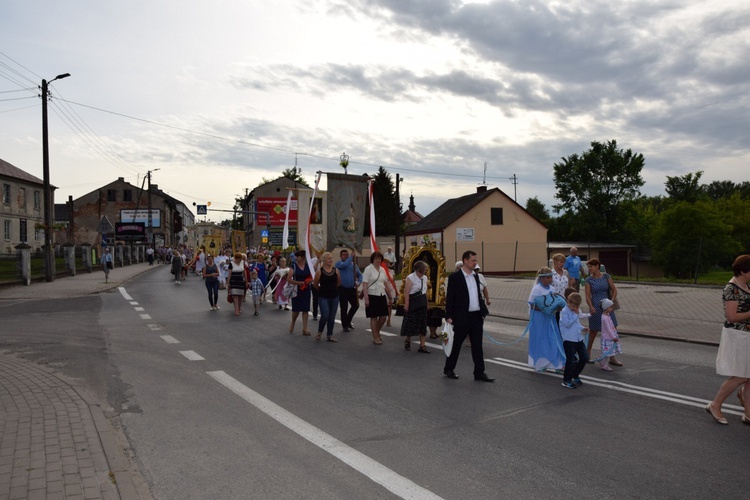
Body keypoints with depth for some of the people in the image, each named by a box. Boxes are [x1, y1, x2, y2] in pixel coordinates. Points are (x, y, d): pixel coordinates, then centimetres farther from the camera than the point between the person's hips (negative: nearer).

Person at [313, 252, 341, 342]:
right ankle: (319, 332, 13)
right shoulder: (319, 271, -8)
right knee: (325, 316, -12)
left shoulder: (336, 270, 1)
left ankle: (329, 335, 19)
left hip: (334, 297, 4)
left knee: (332, 317, 7)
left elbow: (339, 283, 16)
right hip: (323, 297, -3)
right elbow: (315, 284, 2)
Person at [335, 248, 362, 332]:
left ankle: (348, 321, 27)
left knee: (355, 305, 6)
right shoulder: (338, 263, -4)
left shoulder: (354, 264, 11)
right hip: (342, 289, -5)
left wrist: (359, 282, -9)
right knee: (344, 308, 1)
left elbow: (359, 274, 10)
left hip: (352, 289, 5)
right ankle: (345, 325, 16)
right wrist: (352, 256, -24)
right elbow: (345, 265, -25)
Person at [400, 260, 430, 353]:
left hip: (422, 303, 6)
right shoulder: (410, 278, -11)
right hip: (413, 302, -6)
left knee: (423, 324, 4)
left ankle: (422, 346, 8)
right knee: (411, 322, 0)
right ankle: (407, 340, 27)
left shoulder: (425, 278, 10)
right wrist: (406, 304, -20)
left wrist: (426, 302, 16)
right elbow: (406, 292, -15)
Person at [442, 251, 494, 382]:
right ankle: (448, 369, 22)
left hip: (476, 317, 6)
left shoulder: (475, 276, 11)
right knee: (456, 344, 6)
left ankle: (479, 373, 11)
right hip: (462, 317, -6)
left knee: (477, 345, 6)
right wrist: (449, 316, -14)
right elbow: (449, 298, -10)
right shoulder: (454, 277, -10)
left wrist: (482, 313, 14)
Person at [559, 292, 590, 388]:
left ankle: (575, 376, 27)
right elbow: (568, 324, -22)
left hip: (579, 339, 8)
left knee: (584, 358, 10)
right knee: (571, 361, -6)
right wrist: (576, 314, -17)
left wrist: (582, 328, 5)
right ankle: (566, 380, 8)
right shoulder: (564, 311, -13)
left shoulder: (577, 311, 12)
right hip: (569, 340, -8)